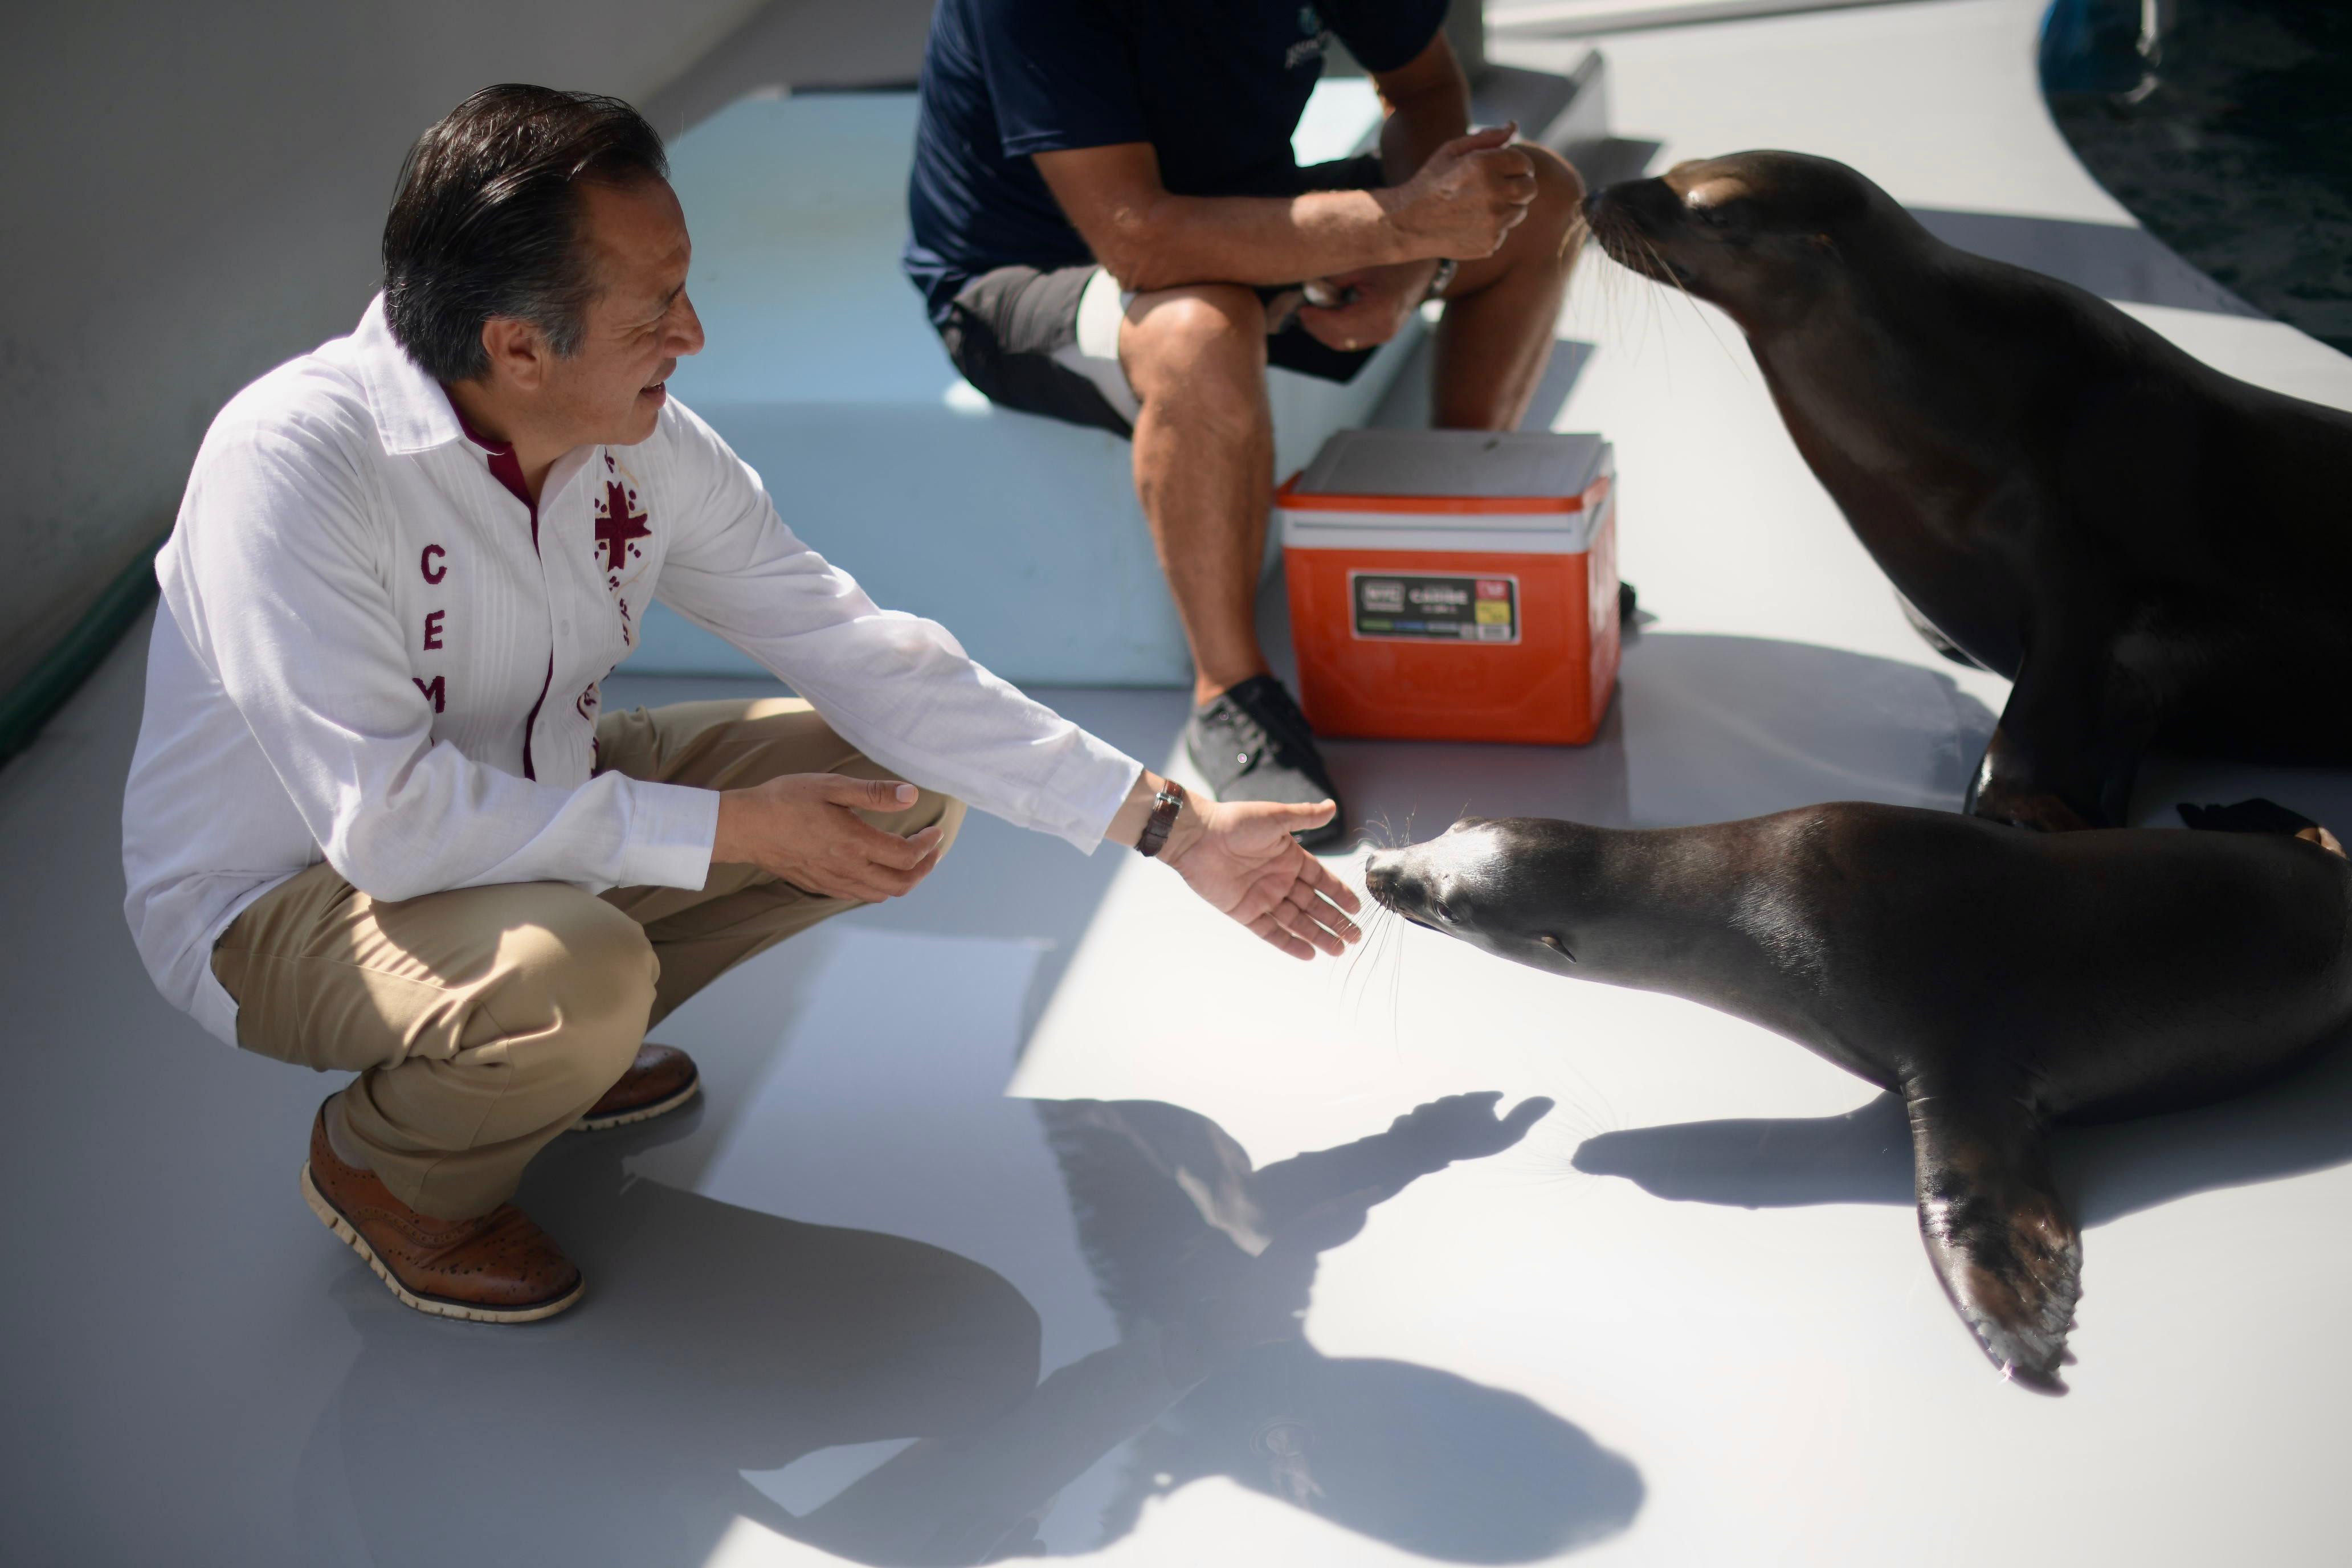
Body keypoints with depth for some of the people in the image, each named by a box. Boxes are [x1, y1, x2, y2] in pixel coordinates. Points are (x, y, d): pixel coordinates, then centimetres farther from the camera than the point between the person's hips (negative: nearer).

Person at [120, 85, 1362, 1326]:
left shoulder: (648, 449, -12)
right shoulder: (294, 462, -31)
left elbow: (863, 653, -5)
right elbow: (388, 817, -35)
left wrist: (1170, 828, -7)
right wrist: (735, 828, -29)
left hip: (524, 805, 7)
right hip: (276, 901, -7)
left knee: (901, 784, -4)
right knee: (575, 973, -38)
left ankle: (552, 1041, 10)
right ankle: (392, 1166, -3)